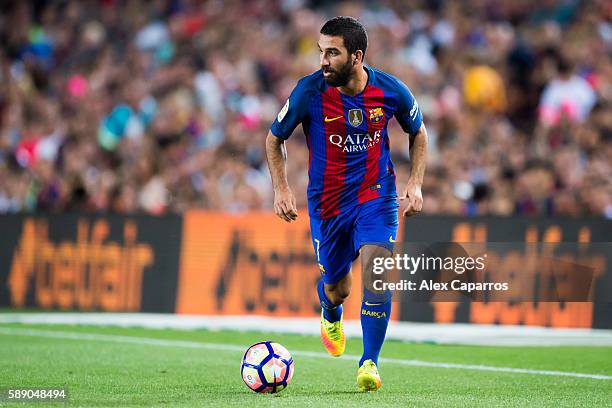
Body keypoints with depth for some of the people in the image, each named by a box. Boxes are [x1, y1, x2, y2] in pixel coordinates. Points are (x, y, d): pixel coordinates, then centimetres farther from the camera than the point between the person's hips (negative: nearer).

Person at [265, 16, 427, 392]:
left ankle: (370, 363, -12)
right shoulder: (309, 91, -16)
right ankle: (331, 317, 49)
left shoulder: (391, 91, -12)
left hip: (376, 194, 0)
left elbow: (418, 133, 9)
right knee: (337, 286, 10)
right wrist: (281, 188, -8)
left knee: (376, 268, -21)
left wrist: (416, 184, 0)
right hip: (327, 201, 0)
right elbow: (275, 138, 1)